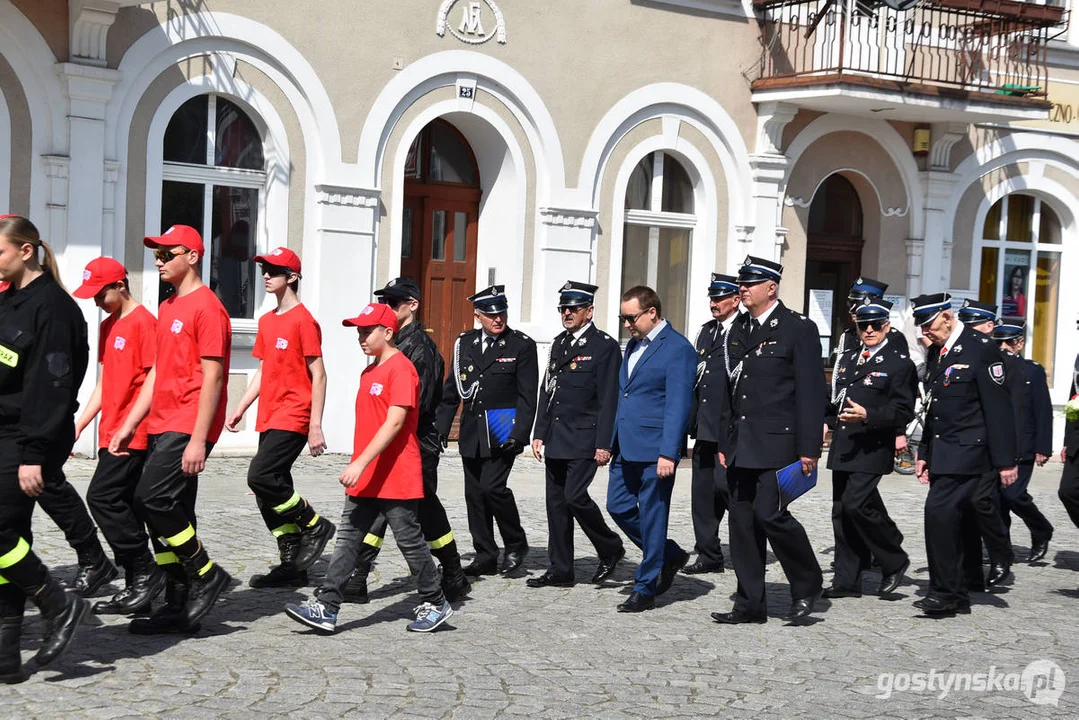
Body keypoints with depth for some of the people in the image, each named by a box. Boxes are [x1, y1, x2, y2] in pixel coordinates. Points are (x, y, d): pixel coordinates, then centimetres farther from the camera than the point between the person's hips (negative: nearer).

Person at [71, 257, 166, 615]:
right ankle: (138, 587, 13)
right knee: (121, 505, 8)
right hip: (111, 434, 9)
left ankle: (146, 571, -6)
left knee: (102, 496, -14)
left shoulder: (143, 322, -11)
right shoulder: (108, 326, 17)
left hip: (133, 435, -9)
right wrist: (78, 426, 17)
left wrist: (129, 427, -18)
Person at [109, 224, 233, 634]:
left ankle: (207, 576, -3)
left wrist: (198, 439, -20)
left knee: (151, 499, -18)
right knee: (171, 514, 8)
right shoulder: (168, 308, 18)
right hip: (161, 426, 9)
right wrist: (129, 425, 18)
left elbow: (212, 376, -16)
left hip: (187, 428, -9)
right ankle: (180, 606, 14)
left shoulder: (206, 308, -10)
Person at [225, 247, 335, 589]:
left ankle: (314, 526, 0)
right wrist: (240, 409, 14)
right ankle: (292, 567, 15)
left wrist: (316, 426, -16)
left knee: (261, 476, -20)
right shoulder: (267, 321, 15)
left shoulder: (303, 320, -9)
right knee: (272, 489, 7)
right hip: (269, 417, 9)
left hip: (293, 416, -9)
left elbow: (318, 375, -11)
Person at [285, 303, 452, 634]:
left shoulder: (401, 369, -15)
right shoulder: (369, 371, 15)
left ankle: (436, 604, 19)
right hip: (366, 479, 9)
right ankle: (326, 609, 2)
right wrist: (359, 467, 18)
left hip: (396, 478, -9)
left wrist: (361, 463, -26)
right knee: (347, 540, 3)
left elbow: (395, 422, -22)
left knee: (410, 541, 3)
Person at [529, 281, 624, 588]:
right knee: (556, 502, 7)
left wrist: (604, 444, -17)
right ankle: (560, 571, 14)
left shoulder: (605, 346, -7)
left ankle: (610, 548, 9)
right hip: (556, 440, 7)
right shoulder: (559, 343, 15)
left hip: (584, 439, -7)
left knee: (575, 496, -14)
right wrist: (540, 433, 12)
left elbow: (609, 399, -12)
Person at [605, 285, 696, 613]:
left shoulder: (677, 349, -11)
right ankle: (669, 556, 27)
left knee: (652, 515, -1)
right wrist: (612, 442, 17)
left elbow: (678, 406, -16)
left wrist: (668, 453, -20)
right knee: (618, 506, 10)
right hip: (627, 447, 9)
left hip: (655, 450, -9)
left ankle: (645, 589, 8)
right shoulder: (633, 345, 15)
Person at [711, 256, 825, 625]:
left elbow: (811, 392, -10)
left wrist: (808, 449, -14)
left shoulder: (799, 329, -6)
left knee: (770, 514, -13)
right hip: (742, 447, 7)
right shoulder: (738, 332, 15)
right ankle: (750, 604, 12)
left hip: (777, 444, -7)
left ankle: (808, 582, 10)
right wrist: (725, 443, 15)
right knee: (742, 520, 6)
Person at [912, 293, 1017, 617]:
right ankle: (958, 596, 18)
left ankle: (945, 592, -11)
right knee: (956, 520, 12)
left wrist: (1005, 461, -14)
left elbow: (998, 408, -13)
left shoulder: (981, 348, -11)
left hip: (967, 453, -8)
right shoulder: (936, 352, 14)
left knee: (939, 511, -17)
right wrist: (924, 453, 17)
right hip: (942, 453, 8)